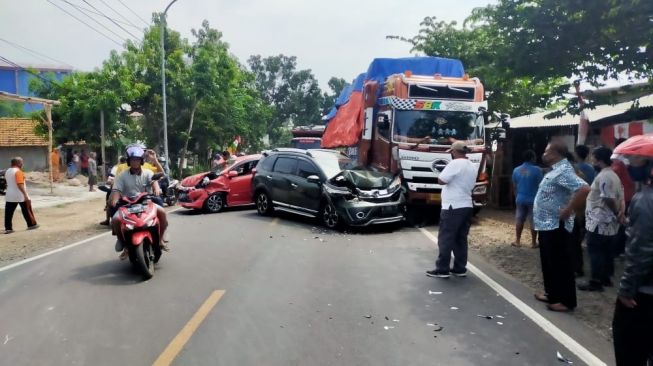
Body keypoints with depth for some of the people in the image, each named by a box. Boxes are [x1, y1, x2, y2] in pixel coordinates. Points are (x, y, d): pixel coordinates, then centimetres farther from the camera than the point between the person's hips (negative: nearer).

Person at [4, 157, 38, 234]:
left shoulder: (7, 171, 10)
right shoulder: (18, 171, -15)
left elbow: (9, 183, 18)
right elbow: (20, 184, -23)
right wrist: (25, 195, -24)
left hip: (10, 195, 7)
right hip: (20, 195, -7)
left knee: (8, 212, 4)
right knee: (27, 211, 7)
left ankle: (8, 228, 2)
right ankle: (31, 224, 15)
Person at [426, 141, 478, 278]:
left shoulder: (455, 164, -13)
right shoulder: (473, 167, 15)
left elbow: (441, 180, -16)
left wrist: (443, 172, 3)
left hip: (453, 208, -9)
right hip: (467, 206, 9)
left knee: (445, 239, -2)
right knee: (461, 240, 12)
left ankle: (442, 270, 1)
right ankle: (460, 269, 16)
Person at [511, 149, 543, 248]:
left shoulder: (516, 170, 3)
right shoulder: (537, 170, -10)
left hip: (520, 199, 4)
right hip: (533, 199, -4)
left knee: (519, 220, 11)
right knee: (534, 221, 4)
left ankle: (517, 241, 15)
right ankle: (533, 242, 9)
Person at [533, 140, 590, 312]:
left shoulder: (563, 171, -19)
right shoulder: (556, 170, 13)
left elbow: (584, 189, -32)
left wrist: (567, 211, -26)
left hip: (555, 226, -10)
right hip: (547, 225, 10)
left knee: (560, 264, -1)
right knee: (549, 263, 18)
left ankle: (566, 301, 9)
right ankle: (552, 293, 30)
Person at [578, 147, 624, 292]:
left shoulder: (603, 176, -19)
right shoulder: (614, 175, 14)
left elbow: (609, 199, -23)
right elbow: (620, 197, 12)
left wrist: (617, 214, -8)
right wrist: (621, 212, 0)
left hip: (599, 223, -10)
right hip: (609, 223, 10)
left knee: (596, 252, -3)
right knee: (607, 252, 15)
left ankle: (596, 282, 1)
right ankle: (606, 278, 24)